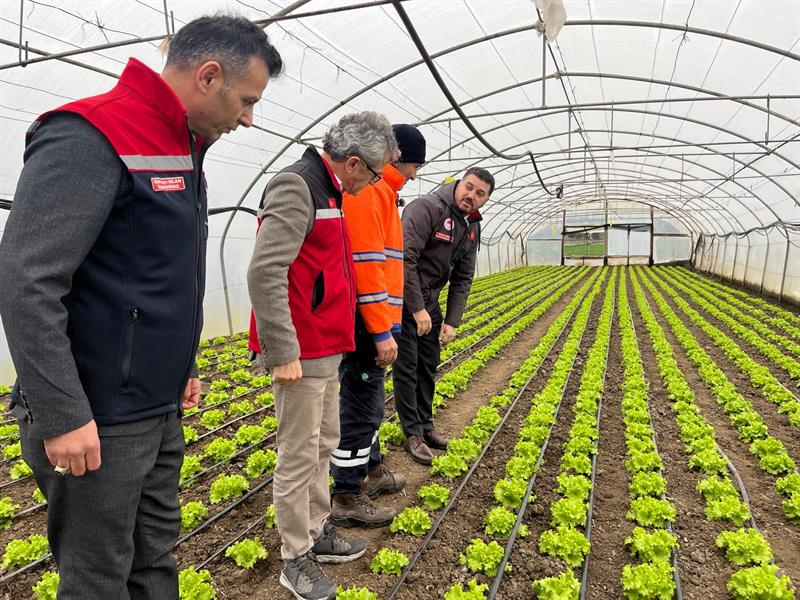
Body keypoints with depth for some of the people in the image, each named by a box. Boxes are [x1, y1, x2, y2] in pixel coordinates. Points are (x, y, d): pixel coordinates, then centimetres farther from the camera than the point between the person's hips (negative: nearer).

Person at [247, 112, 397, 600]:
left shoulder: (328, 193, 15)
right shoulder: (296, 186, -15)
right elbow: (264, 272, -24)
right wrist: (283, 353, -23)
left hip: (326, 350, 10)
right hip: (300, 355, -10)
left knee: (324, 445, 18)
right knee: (299, 456, 2)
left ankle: (318, 532, 34)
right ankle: (297, 559, 19)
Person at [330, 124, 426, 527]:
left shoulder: (378, 191, 20)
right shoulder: (366, 187, -14)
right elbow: (365, 262, -22)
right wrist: (381, 331, -22)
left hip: (369, 322, 11)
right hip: (365, 323, -11)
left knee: (368, 400, 21)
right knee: (360, 406, -2)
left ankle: (370, 470, 37)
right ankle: (347, 498, 10)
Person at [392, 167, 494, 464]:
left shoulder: (472, 228, 6)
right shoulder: (426, 208, -19)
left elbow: (462, 279, 8)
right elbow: (405, 259, -26)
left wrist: (452, 322, 0)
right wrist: (416, 308, -24)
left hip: (430, 301, 8)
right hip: (405, 300, -8)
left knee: (429, 366, 14)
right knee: (407, 368, -1)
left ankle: (426, 425, 29)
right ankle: (413, 434, 11)